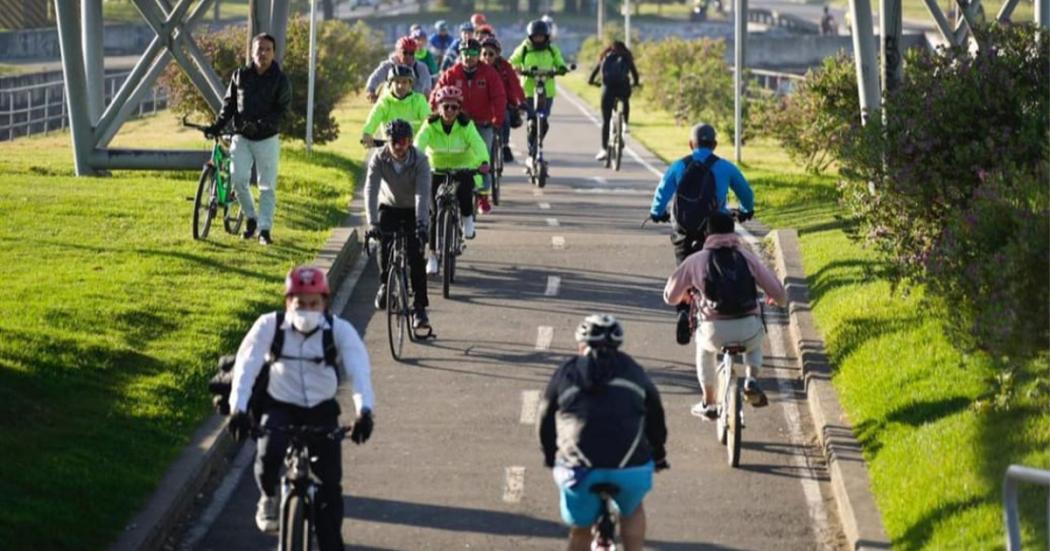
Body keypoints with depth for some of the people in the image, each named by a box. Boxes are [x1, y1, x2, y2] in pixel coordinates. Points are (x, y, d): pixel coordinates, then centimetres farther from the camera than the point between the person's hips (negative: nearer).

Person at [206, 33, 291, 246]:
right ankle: (251, 217, 11)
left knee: (267, 186, -1)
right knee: (238, 178, -11)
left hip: (267, 138, -2)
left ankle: (265, 228, 6)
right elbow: (229, 104, 10)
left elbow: (283, 109, -7)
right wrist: (217, 126, -2)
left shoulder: (280, 80, -2)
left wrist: (264, 123, -23)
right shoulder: (240, 76, 6)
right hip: (242, 137, 2)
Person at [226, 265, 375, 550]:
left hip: (321, 412, 1)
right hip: (280, 408, -1)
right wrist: (238, 408, -36)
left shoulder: (339, 330, -12)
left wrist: (364, 410, -42)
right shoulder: (269, 326, -12)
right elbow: (246, 365, -21)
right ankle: (269, 497, 3)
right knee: (268, 455, -30)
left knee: (331, 484, -5)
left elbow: (359, 370, -24)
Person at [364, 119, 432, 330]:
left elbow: (423, 194, -34)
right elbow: (371, 190, -29)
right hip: (389, 208, 2)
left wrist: (421, 224, -46)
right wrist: (372, 223, -42)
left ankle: (419, 308, -9)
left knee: (416, 258, -14)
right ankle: (385, 285, 12)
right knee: (384, 245, -19)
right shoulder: (379, 159, -21)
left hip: (414, 210, -1)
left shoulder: (420, 161, -25)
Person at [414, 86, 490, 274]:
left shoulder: (466, 125, -15)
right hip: (437, 169, 1)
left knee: (463, 191, -32)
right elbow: (420, 142, -30)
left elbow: (477, 143, -31)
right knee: (435, 212, -5)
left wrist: (483, 161, -51)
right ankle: (433, 255, 7)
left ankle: (467, 217, 3)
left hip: (463, 168, -1)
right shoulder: (430, 125, -14)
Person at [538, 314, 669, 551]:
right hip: (631, 467, 0)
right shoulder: (632, 371, 20)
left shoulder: (566, 373, 18)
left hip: (580, 469, 0)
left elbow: (545, 421, 24)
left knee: (580, 529, 21)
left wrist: (550, 457, 41)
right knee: (632, 511, 31)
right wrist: (659, 456, 45)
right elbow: (655, 414, 29)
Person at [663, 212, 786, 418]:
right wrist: (778, 299, 33)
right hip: (749, 329, 1)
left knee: (704, 348, 36)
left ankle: (708, 403, 34)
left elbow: (670, 296, 14)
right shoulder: (747, 257, 7)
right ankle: (751, 380, 14)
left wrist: (685, 295, 38)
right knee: (754, 343, 38)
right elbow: (777, 292, 8)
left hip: (715, 331, -1)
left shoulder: (695, 261, 5)